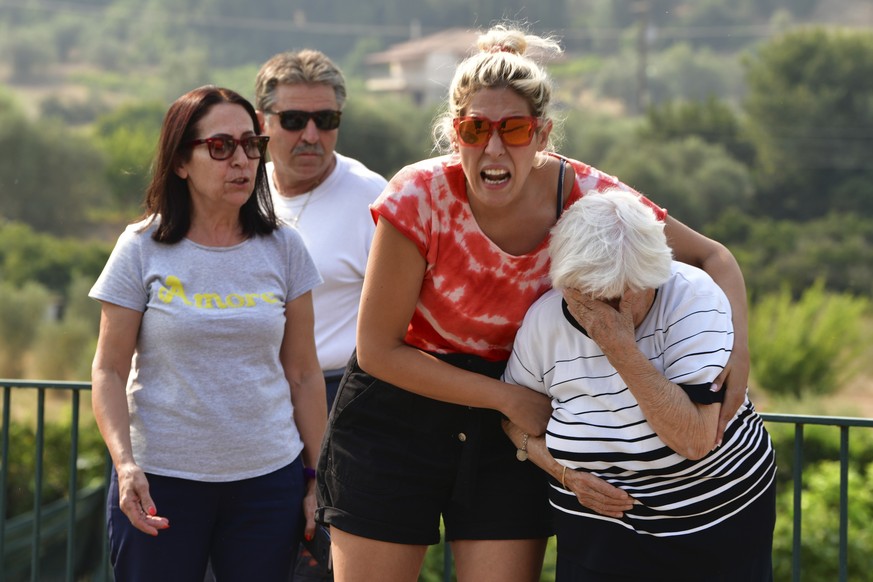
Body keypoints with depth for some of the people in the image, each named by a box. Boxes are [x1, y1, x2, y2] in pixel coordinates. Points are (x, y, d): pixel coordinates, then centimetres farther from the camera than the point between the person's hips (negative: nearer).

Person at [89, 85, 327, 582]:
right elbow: (109, 371, 0)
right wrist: (125, 463, -14)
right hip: (160, 483, -2)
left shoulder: (283, 248, 5)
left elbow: (304, 374, 8)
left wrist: (317, 478, 6)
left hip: (269, 479, 2)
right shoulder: (143, 248, -1)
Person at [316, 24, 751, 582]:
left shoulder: (586, 196, -17)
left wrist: (738, 349, -24)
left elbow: (713, 257, -4)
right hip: (402, 403, -2)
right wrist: (509, 398, -18)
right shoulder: (420, 199, -23)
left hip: (514, 418, 2)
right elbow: (378, 350, -16)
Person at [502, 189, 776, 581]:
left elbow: (694, 441, -29)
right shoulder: (545, 320, -13)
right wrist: (564, 471, -12)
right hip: (604, 532, 2)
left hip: (723, 519, -2)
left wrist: (621, 349, -34)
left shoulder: (693, 297, -21)